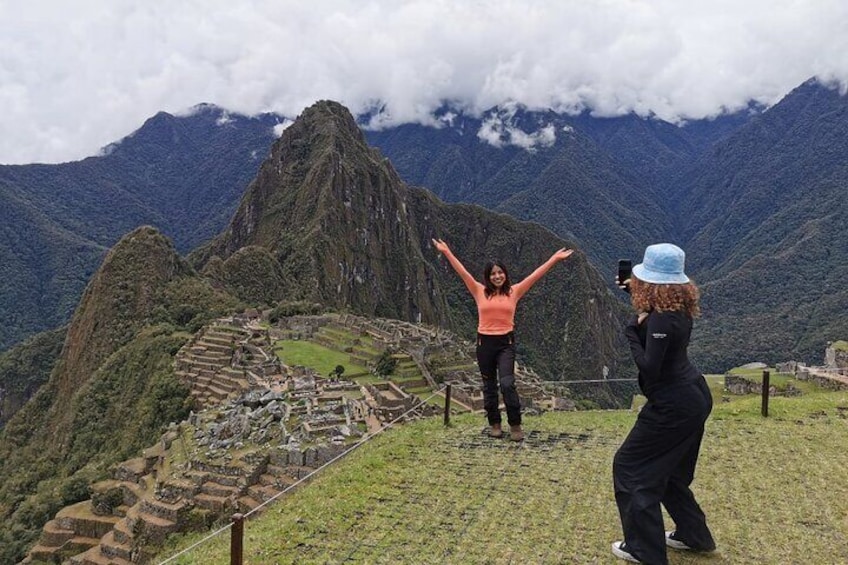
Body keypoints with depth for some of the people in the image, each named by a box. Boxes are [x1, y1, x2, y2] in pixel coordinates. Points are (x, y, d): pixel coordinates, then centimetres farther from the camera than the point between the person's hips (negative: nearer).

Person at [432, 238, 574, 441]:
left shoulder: (514, 292, 3)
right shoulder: (480, 292, 2)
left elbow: (536, 275, 1)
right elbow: (462, 272, -3)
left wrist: (555, 258, 0)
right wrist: (446, 252, -7)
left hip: (506, 343, -1)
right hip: (485, 342, 1)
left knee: (507, 384, -14)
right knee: (489, 386, 11)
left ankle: (515, 425, -1)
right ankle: (494, 424, 23)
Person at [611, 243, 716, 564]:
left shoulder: (661, 319, -25)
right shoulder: (678, 308, 2)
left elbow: (649, 369, -26)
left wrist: (633, 330, -18)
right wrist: (634, 291, 15)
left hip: (673, 406, -10)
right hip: (693, 398, 10)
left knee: (630, 466, 4)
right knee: (668, 469, 24)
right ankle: (694, 535, 37)